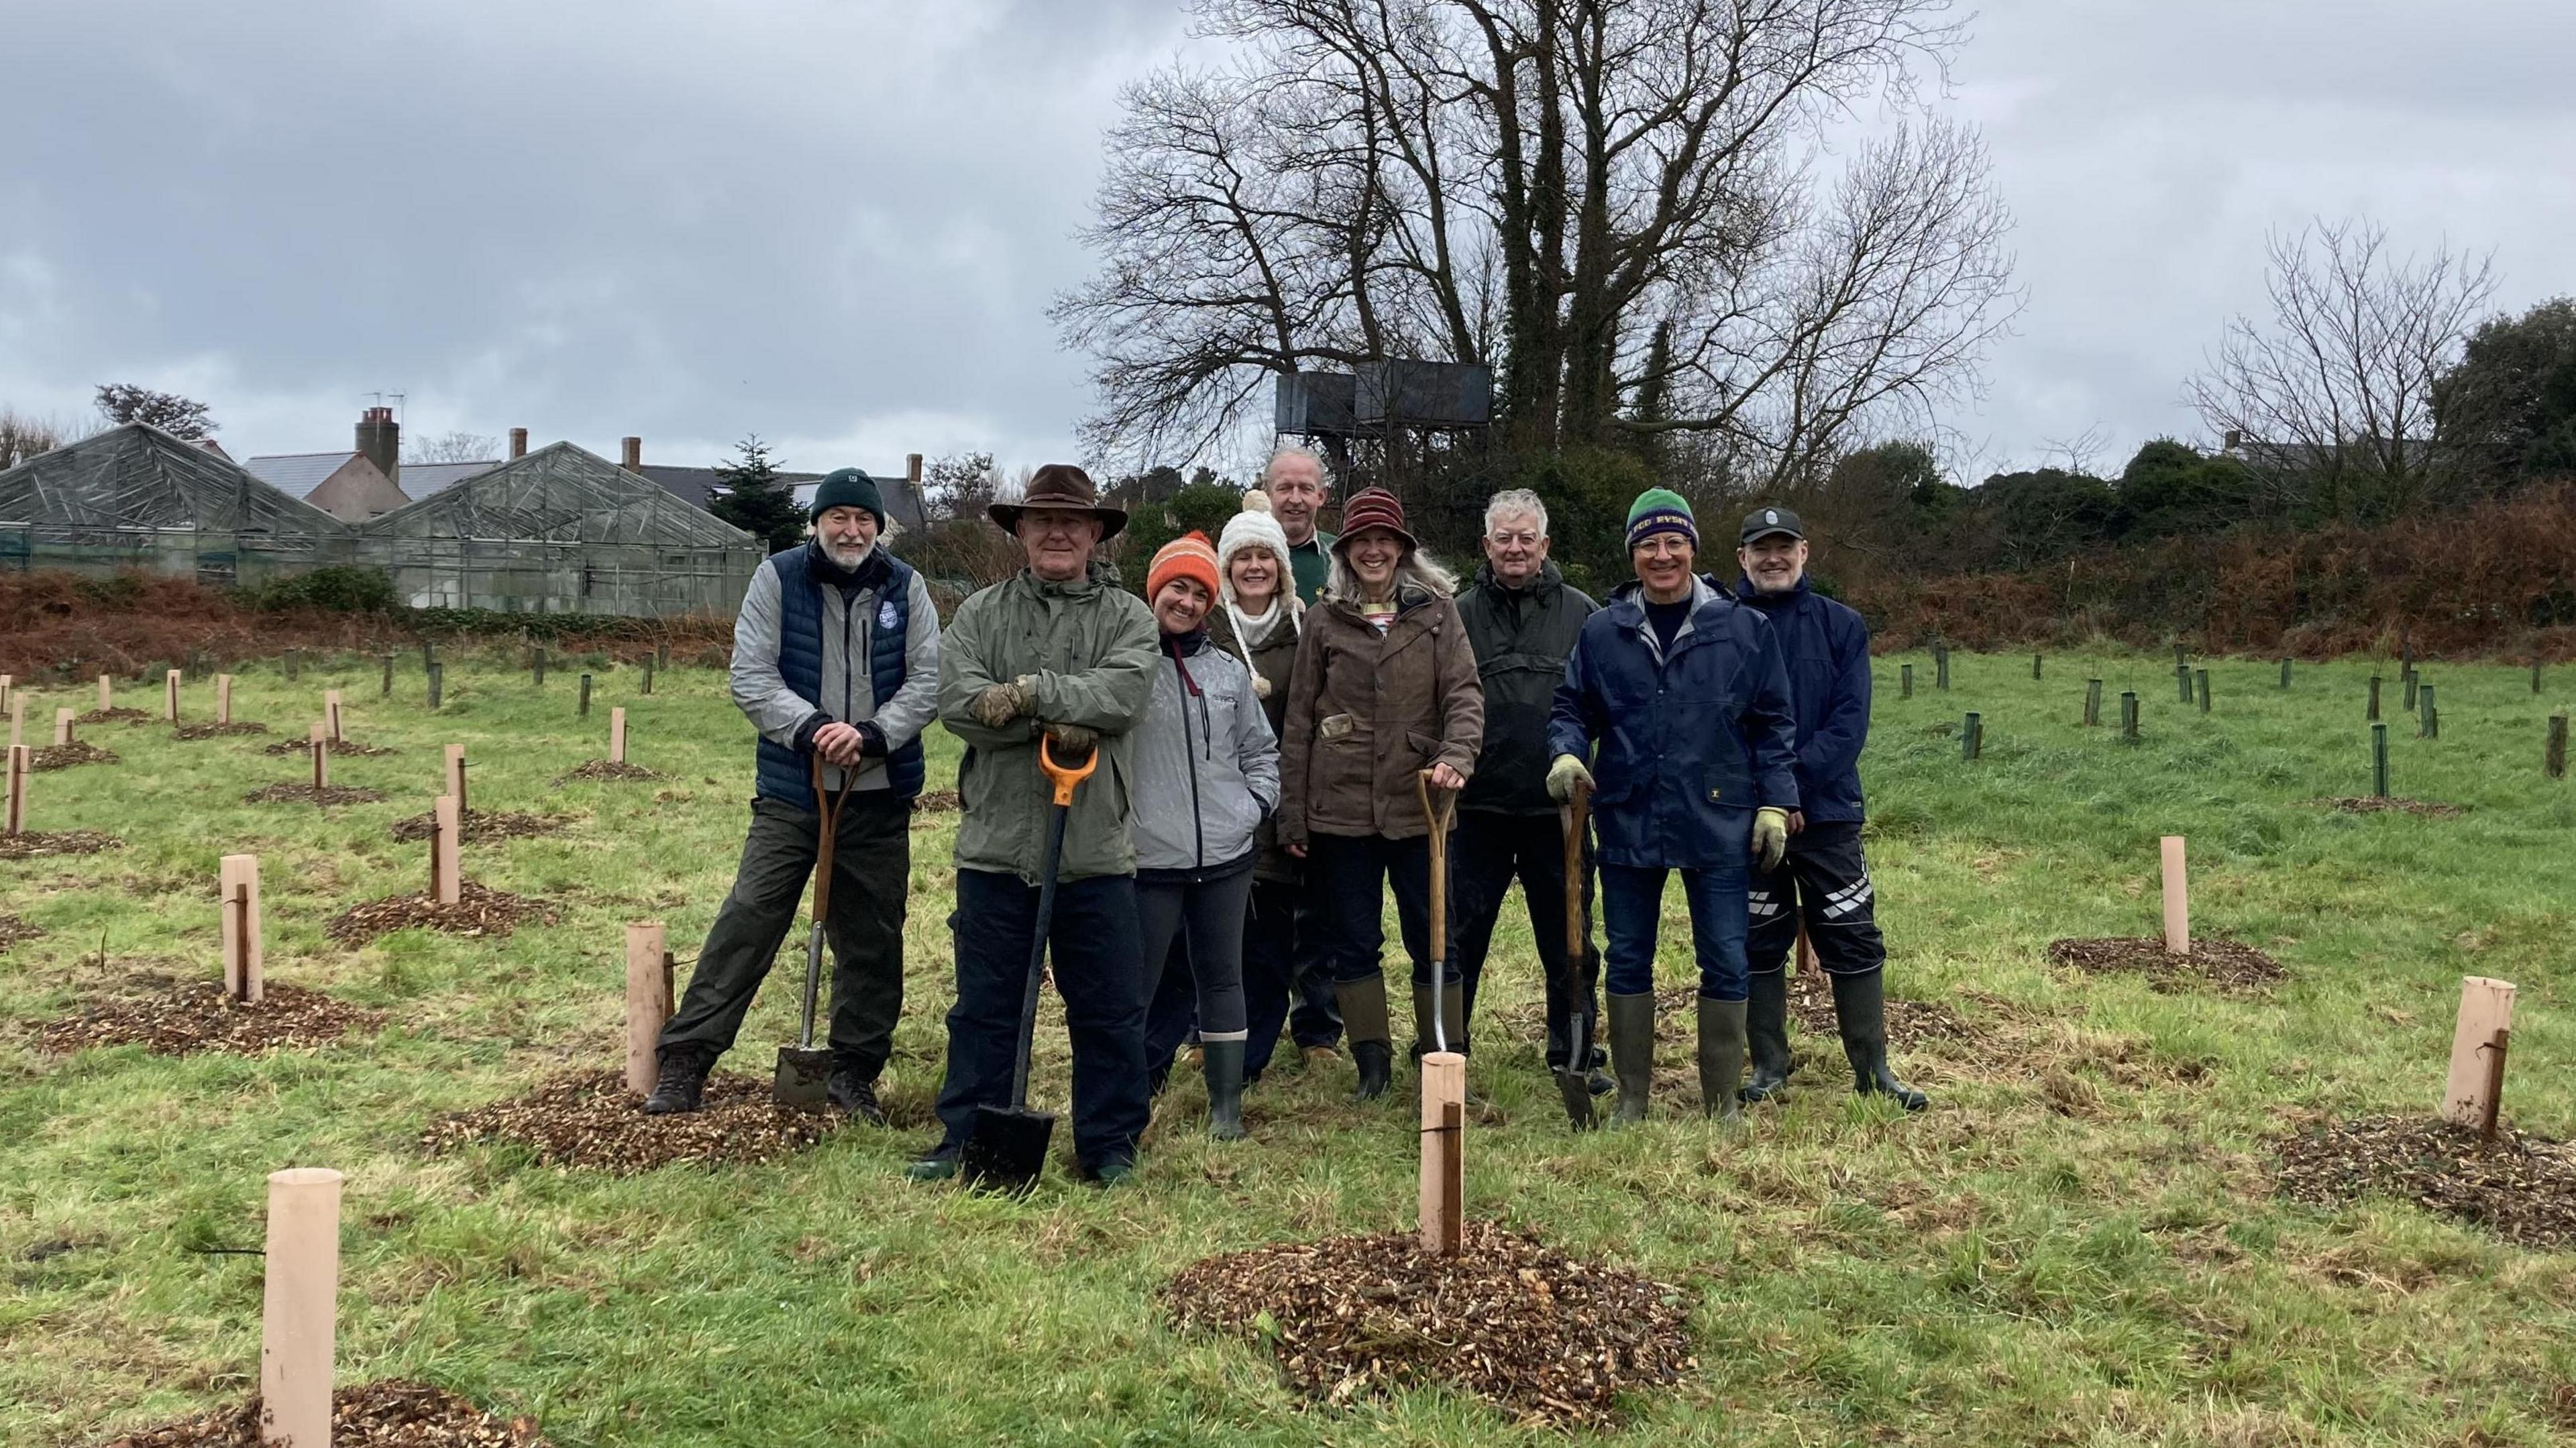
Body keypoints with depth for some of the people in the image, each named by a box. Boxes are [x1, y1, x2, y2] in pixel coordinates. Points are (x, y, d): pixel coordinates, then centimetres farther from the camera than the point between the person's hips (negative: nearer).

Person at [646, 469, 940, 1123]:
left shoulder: (906, 587, 2)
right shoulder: (777, 579, -2)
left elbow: (928, 679, -1)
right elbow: (751, 677, -6)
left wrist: (872, 734, -17)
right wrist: (810, 729, -21)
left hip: (880, 794, 2)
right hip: (790, 790, -2)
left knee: (873, 938, 9)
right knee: (747, 921, -4)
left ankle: (856, 1072, 22)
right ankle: (685, 1060, 6)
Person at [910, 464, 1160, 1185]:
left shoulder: (1127, 616, 6)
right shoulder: (981, 613, 8)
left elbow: (1124, 694, -13)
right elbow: (958, 701, -8)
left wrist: (1032, 691, -19)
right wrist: (1057, 723, -16)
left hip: (1096, 851, -1)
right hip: (996, 846, 1)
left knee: (1111, 1010, 7)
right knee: (985, 1006, 10)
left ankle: (1109, 1145, 21)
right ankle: (966, 1140, 23)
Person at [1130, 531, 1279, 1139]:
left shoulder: (1229, 671, 11)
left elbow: (1260, 748, 20)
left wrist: (1256, 803, 6)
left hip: (1226, 854, 4)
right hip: (1148, 856, -4)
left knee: (1222, 975, 11)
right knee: (1136, 980, 1)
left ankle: (1226, 1103, 20)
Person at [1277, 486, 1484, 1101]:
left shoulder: (1435, 611, 3)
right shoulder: (1325, 620, 5)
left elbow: (1464, 692, -3)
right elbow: (1300, 719, 6)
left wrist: (1456, 755, -22)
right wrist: (1292, 814, 4)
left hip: (1418, 804, -1)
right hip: (1342, 808, 1)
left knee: (1433, 940, 5)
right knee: (1353, 943, 9)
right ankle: (1372, 1064, 21)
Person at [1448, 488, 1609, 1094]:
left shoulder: (1581, 614, 3)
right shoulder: (1460, 615, 3)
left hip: (1556, 806, 0)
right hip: (1479, 805, 0)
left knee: (1568, 938, 10)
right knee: (1460, 935, 7)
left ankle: (1574, 1053, 24)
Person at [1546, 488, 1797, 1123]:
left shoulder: (1743, 629, 1)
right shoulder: (1602, 632, 3)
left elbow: (1774, 724, 4)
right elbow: (1571, 708, 10)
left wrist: (1776, 803, -1)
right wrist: (1567, 753, -10)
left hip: (1717, 822, -1)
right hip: (1627, 823, 1)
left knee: (1725, 963, 4)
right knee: (1628, 962, 10)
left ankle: (1722, 1098, 19)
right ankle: (1632, 1096, 23)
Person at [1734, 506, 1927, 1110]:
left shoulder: (1841, 625, 2)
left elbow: (1850, 721, -6)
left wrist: (1794, 782, -17)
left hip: (1827, 810, 0)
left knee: (1854, 940, 4)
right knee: (1759, 944, 9)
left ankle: (1873, 1068, 15)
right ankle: (1769, 1066, 21)